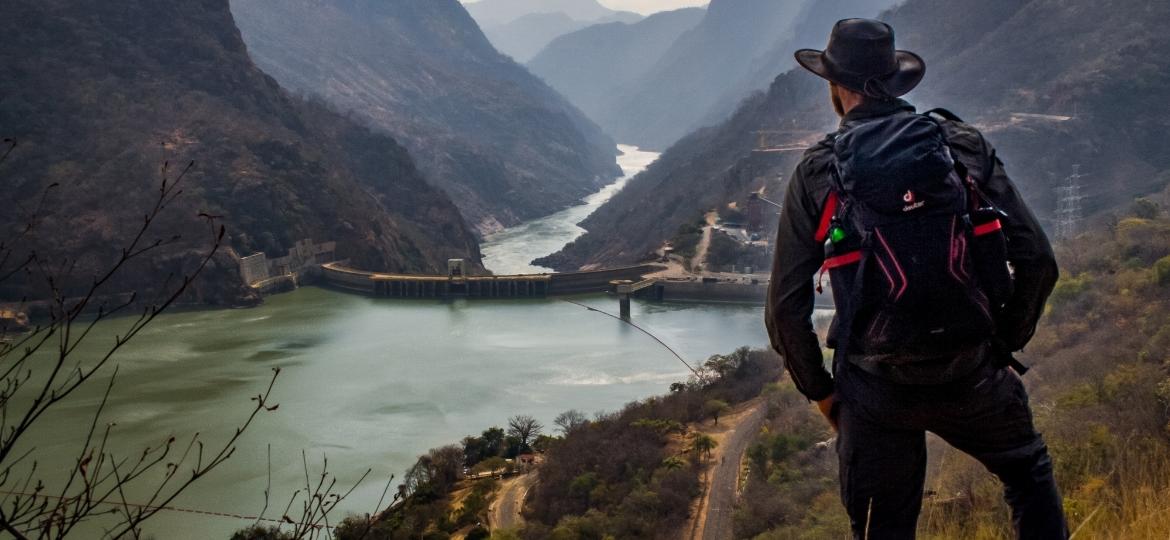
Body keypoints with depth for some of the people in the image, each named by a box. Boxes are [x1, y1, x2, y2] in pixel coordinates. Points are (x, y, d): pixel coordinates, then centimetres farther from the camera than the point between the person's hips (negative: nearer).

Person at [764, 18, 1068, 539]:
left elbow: (786, 307, -5)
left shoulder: (817, 171, -4)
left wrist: (818, 389, 9)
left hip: (874, 391, -1)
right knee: (1029, 472, 29)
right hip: (970, 376, 1)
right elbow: (1037, 259, -2)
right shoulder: (964, 144, -1)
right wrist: (1005, 343, 12)